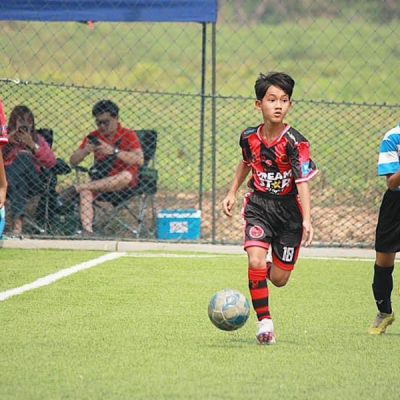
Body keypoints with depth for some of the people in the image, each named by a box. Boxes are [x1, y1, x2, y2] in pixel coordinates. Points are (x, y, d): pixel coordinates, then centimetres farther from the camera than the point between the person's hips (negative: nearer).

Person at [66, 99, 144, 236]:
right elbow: (73, 161, 7)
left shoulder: (129, 135, -3)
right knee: (85, 192, -30)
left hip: (123, 184, -3)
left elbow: (139, 160, -18)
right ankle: (87, 231, -44)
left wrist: (113, 151, -26)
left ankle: (77, 187, -32)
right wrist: (86, 151, -14)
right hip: (100, 181, 3)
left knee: (126, 175, -38)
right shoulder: (93, 137, 8)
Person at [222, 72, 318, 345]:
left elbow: (303, 181, -22)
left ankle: (269, 269, 43)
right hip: (259, 205, 2)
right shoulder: (249, 138, -5)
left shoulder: (295, 143, -17)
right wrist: (232, 193, 17)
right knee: (256, 261, -20)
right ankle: (265, 322, -8)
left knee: (279, 279, 4)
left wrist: (307, 219, -31)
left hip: (288, 209, -2)